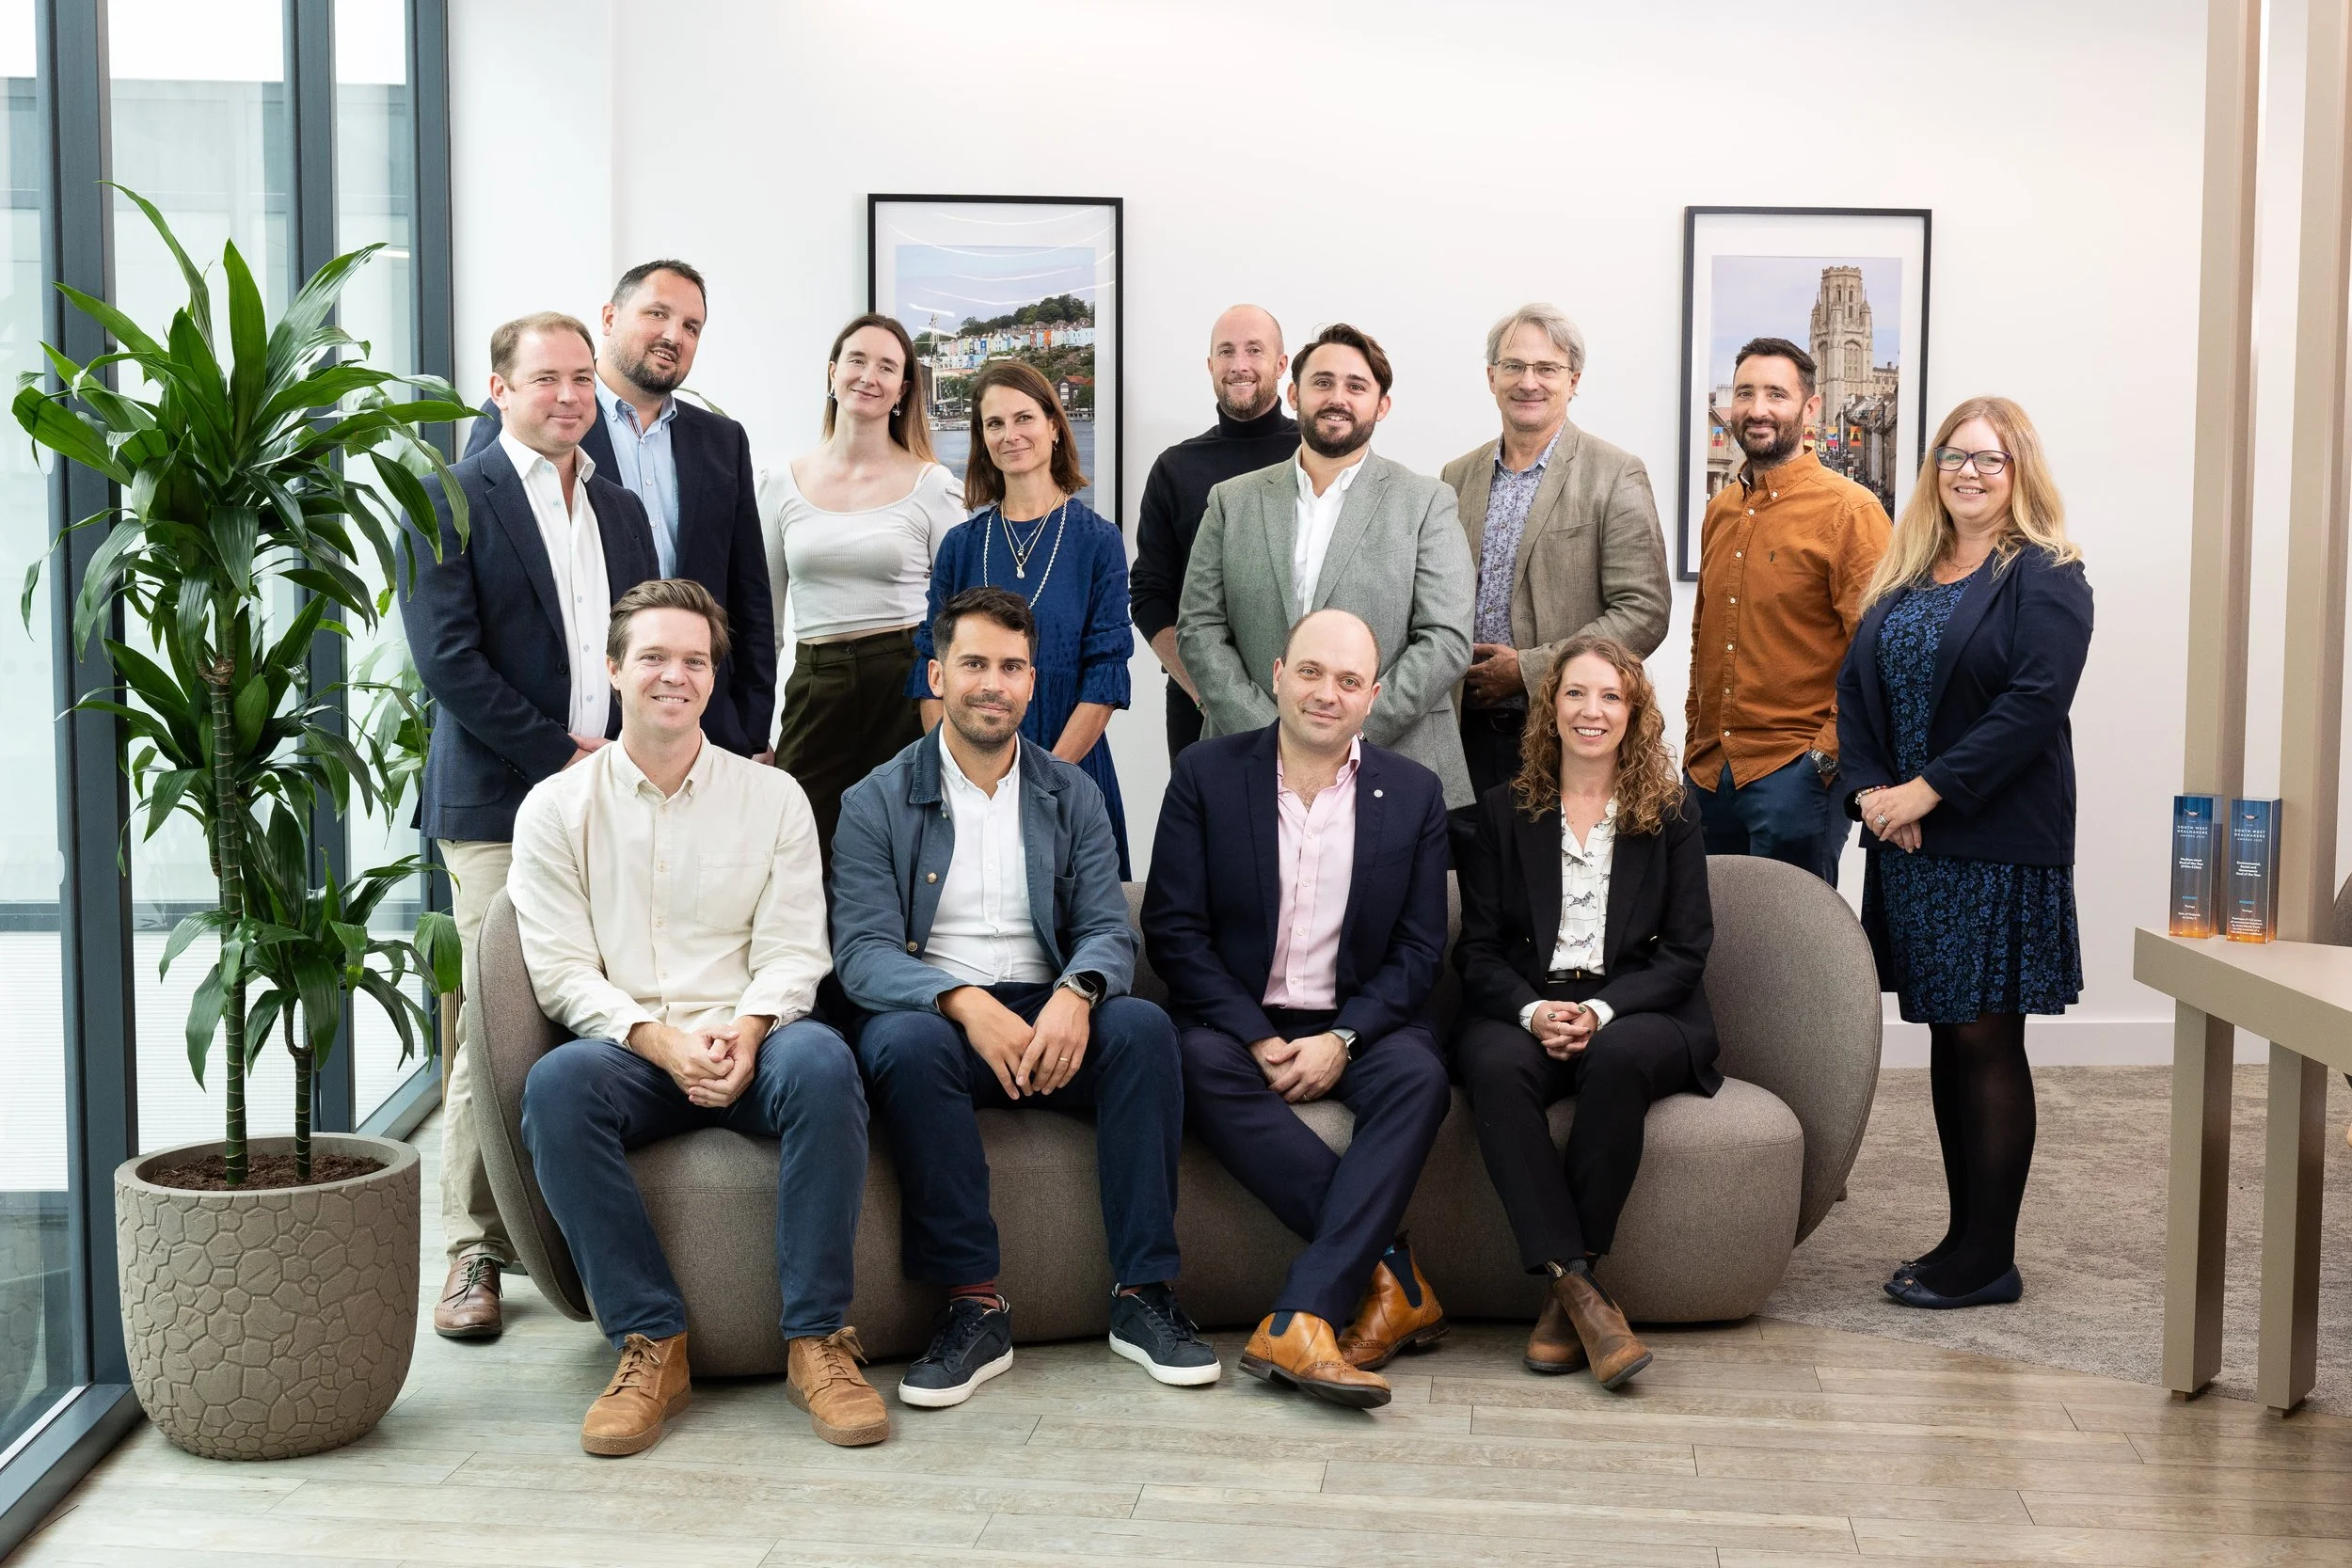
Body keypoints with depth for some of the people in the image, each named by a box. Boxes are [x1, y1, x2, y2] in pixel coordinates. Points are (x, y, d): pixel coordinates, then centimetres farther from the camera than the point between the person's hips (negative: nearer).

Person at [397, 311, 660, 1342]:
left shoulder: (621, 509, 19)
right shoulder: (452, 502, -1)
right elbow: (449, 659, -10)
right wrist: (562, 756, -11)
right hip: (502, 806, -5)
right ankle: (476, 1255, 5)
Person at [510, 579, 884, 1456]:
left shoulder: (773, 799, 12)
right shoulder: (556, 809, 10)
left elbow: (792, 950, 5)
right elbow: (561, 971, 1)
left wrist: (744, 1032, -17)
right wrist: (662, 1040, -16)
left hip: (747, 1046, 0)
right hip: (627, 1050, 0)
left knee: (822, 1061, -33)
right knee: (556, 1084, -34)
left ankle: (816, 1340, -25)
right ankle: (650, 1343, -24)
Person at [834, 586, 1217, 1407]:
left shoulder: (1071, 794, 13)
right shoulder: (876, 803, 4)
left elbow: (1108, 929, 4)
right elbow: (863, 952, -7)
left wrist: (1076, 994, -21)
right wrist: (966, 1003, -26)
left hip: (1049, 1016, 2)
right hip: (933, 1013, -2)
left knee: (1143, 1026, -28)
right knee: (905, 1043, -36)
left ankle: (1143, 1293, -22)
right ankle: (975, 1306, -28)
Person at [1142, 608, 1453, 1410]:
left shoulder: (1414, 793, 6)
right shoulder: (1206, 774, 2)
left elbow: (1420, 948, 2)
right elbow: (1172, 929, -4)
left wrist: (1341, 1039, -14)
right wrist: (1257, 1038, -15)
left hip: (1358, 1022, 1)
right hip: (1239, 1020, -1)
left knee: (1419, 1075, -32)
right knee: (1202, 1066, -35)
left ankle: (1302, 1320, -38)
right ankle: (1391, 1280, -30)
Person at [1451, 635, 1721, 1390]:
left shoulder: (1671, 815, 10)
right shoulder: (1504, 811, 13)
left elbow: (1685, 952, 4)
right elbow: (1478, 948, 8)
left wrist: (1602, 1011, -14)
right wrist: (1532, 1010, -13)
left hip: (1636, 1011, -1)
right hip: (1524, 1009, 1)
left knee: (1617, 1058, -36)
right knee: (1495, 1066, -34)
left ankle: (1564, 1297, -26)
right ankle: (1583, 1293, -37)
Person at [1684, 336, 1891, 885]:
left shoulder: (1850, 510, -8)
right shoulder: (1720, 510, 13)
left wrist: (1826, 754, -16)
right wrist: (1695, 743, 16)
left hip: (1796, 772, -6)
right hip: (1708, 772, 7)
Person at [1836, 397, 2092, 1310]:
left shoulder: (2046, 577, -5)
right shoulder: (1903, 578, 15)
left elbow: (2034, 705, -16)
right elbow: (1855, 688, 10)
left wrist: (1928, 790, -18)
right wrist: (1870, 789, -6)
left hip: (2000, 847, -6)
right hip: (1910, 846, 6)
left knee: (1986, 1039, -3)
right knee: (1946, 1038, 10)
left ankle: (1988, 1260, 6)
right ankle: (1966, 1238, 19)